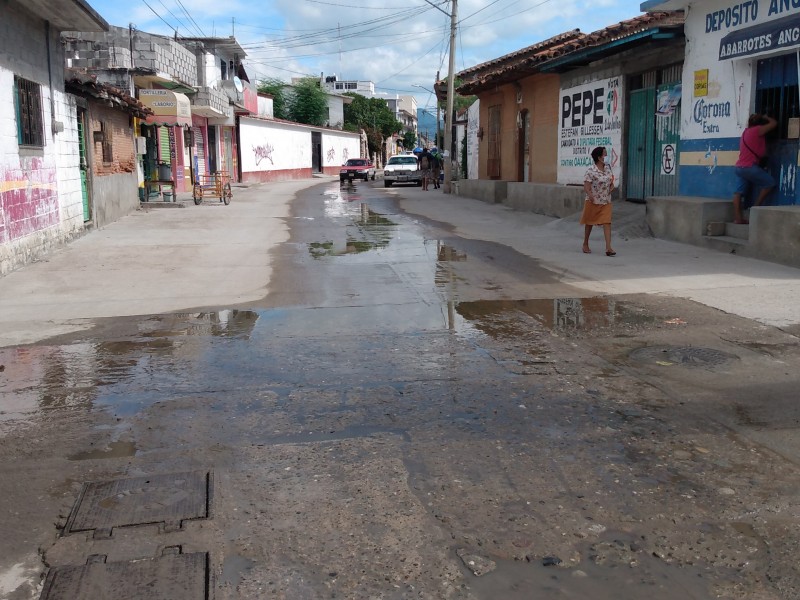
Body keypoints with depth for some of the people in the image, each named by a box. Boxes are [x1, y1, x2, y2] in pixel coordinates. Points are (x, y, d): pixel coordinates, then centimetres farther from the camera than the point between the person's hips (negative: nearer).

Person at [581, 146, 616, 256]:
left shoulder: (608, 167, 3)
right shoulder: (591, 171, -17)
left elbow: (611, 182, 17)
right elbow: (586, 186, -21)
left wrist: (611, 187, -4)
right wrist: (590, 196, -38)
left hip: (606, 201, 4)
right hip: (593, 201, -4)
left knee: (607, 223, -7)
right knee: (589, 223, 12)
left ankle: (608, 247, -13)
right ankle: (585, 244, 30)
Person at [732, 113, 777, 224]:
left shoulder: (746, 132, 20)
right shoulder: (757, 130, -6)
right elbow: (774, 123, 0)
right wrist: (765, 117, 16)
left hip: (739, 167, 9)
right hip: (750, 167, -9)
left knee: (739, 192, 3)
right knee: (770, 182, 3)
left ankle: (737, 218, -1)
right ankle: (756, 207, 4)